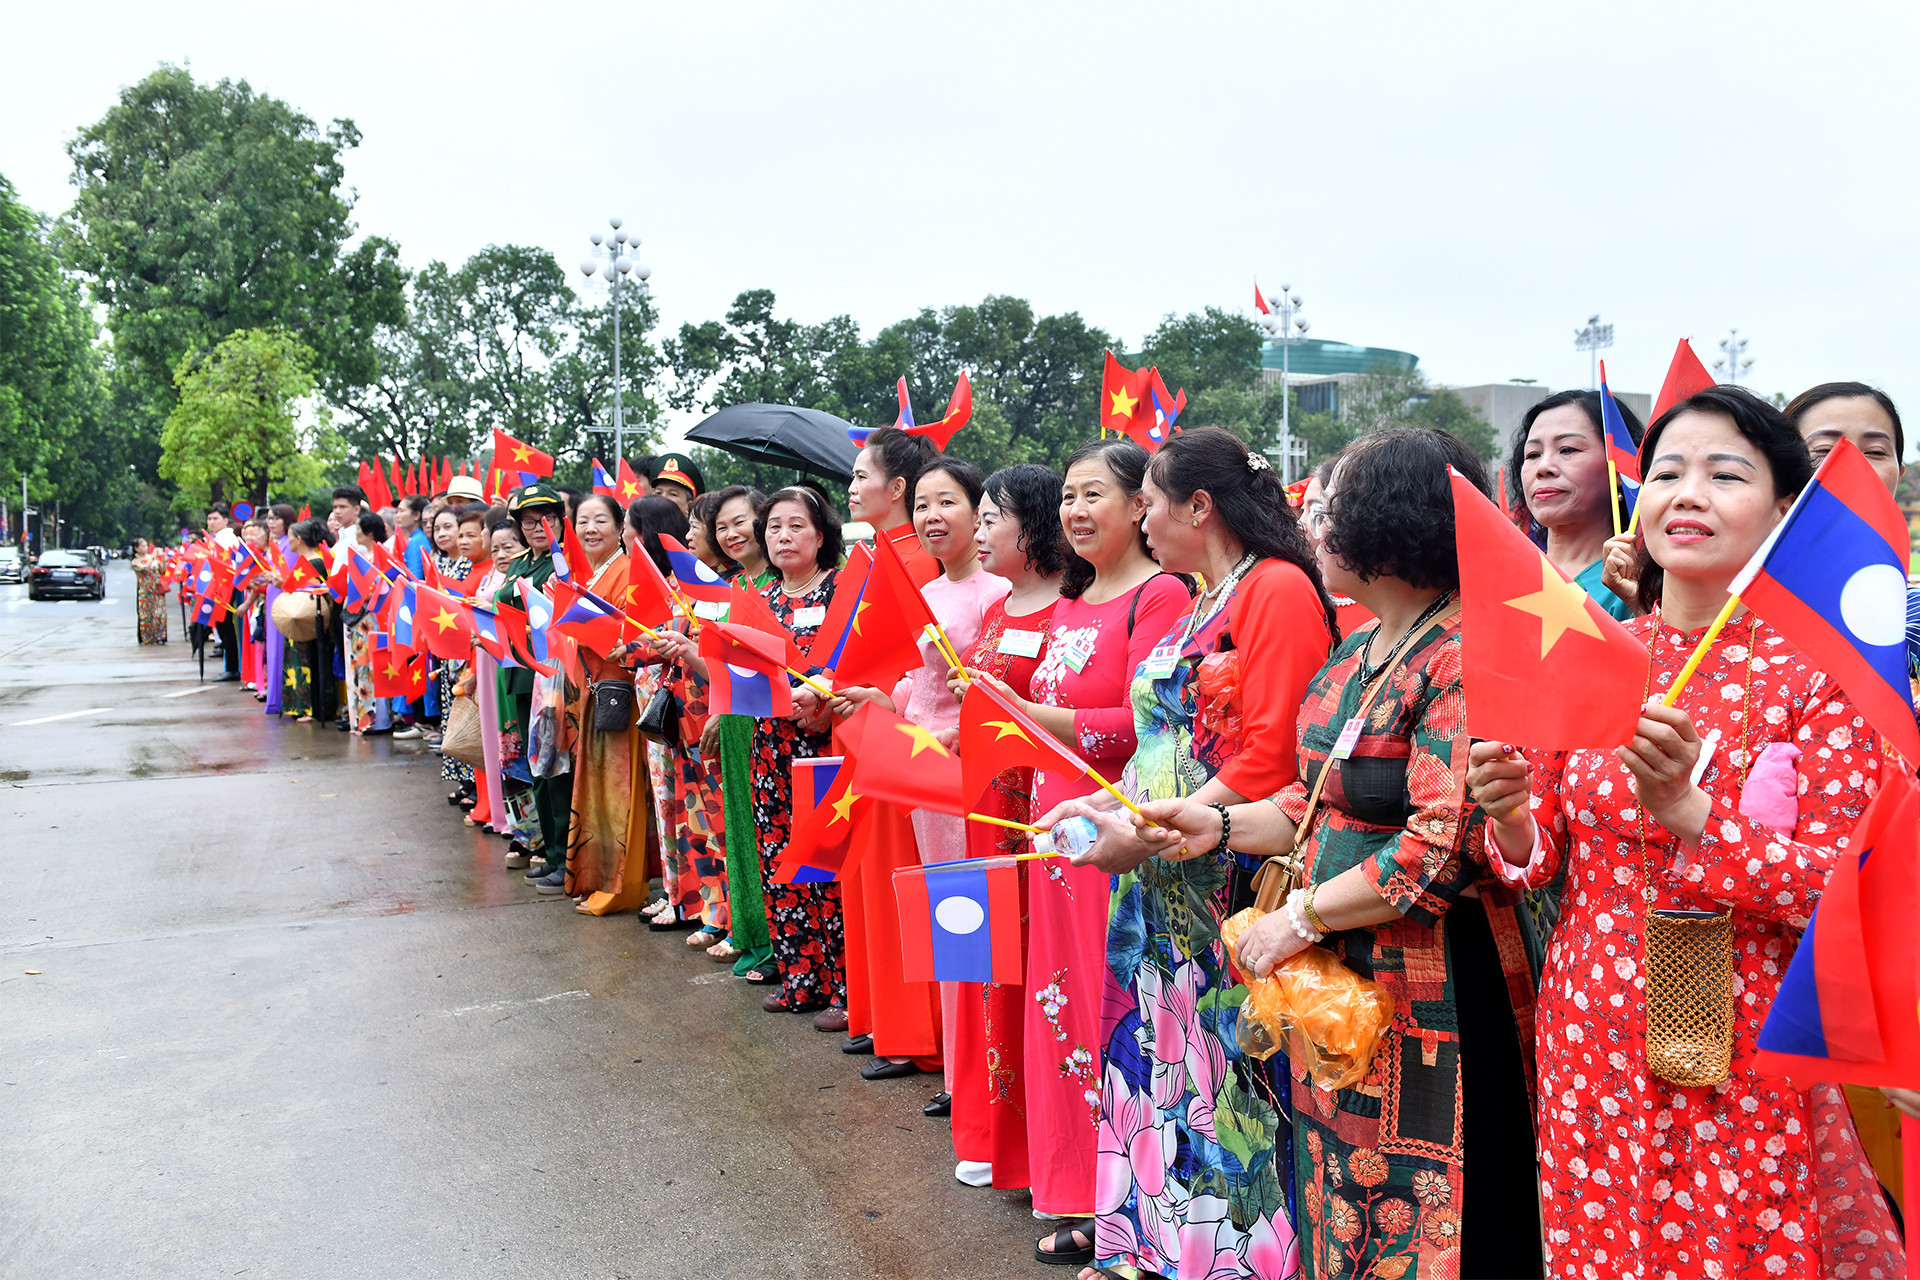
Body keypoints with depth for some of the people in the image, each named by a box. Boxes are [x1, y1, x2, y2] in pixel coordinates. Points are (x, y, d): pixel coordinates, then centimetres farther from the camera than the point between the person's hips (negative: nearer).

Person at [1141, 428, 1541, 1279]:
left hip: (1429, 993, -8)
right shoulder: (1360, 651, 11)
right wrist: (1222, 826, 5)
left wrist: (1303, 915, -16)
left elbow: (1443, 846, -23)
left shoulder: (1460, 659, -18)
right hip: (1338, 978, 9)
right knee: (1340, 1206, 18)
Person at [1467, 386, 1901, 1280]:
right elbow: (1541, 854, 7)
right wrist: (1510, 814, -15)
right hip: (1591, 1037, 3)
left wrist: (1685, 810, -27)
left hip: (1747, 1051, -3)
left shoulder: (1823, 665, -8)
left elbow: (1846, 890, -14)